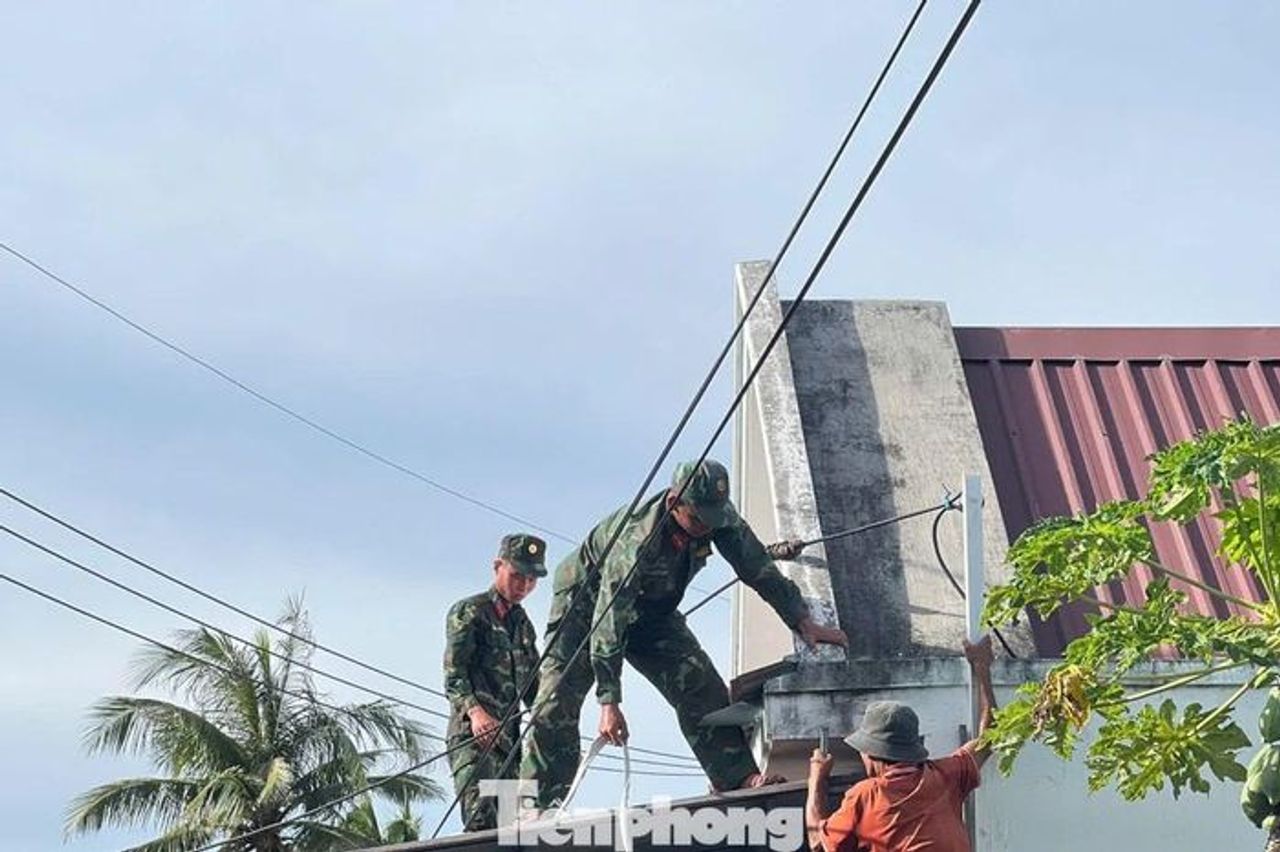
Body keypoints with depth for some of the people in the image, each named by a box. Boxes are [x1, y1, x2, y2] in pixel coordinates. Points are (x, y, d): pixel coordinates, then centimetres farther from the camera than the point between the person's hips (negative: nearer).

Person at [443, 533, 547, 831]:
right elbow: (453, 674, -9)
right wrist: (474, 711, -26)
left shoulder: (524, 625, 23)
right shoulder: (469, 611, 2)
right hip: (472, 732, -7)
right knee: (482, 820, -22)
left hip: (509, 736, 7)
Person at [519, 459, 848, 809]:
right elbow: (608, 621, -37)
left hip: (651, 612, 5)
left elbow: (760, 569, -7)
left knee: (702, 687, -12)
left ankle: (738, 777, -10)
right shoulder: (638, 538, -39)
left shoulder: (719, 518, -21)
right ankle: (541, 804, -11)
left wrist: (803, 621, -9)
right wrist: (609, 701, -37)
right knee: (558, 704, -17)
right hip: (588, 602, -5)